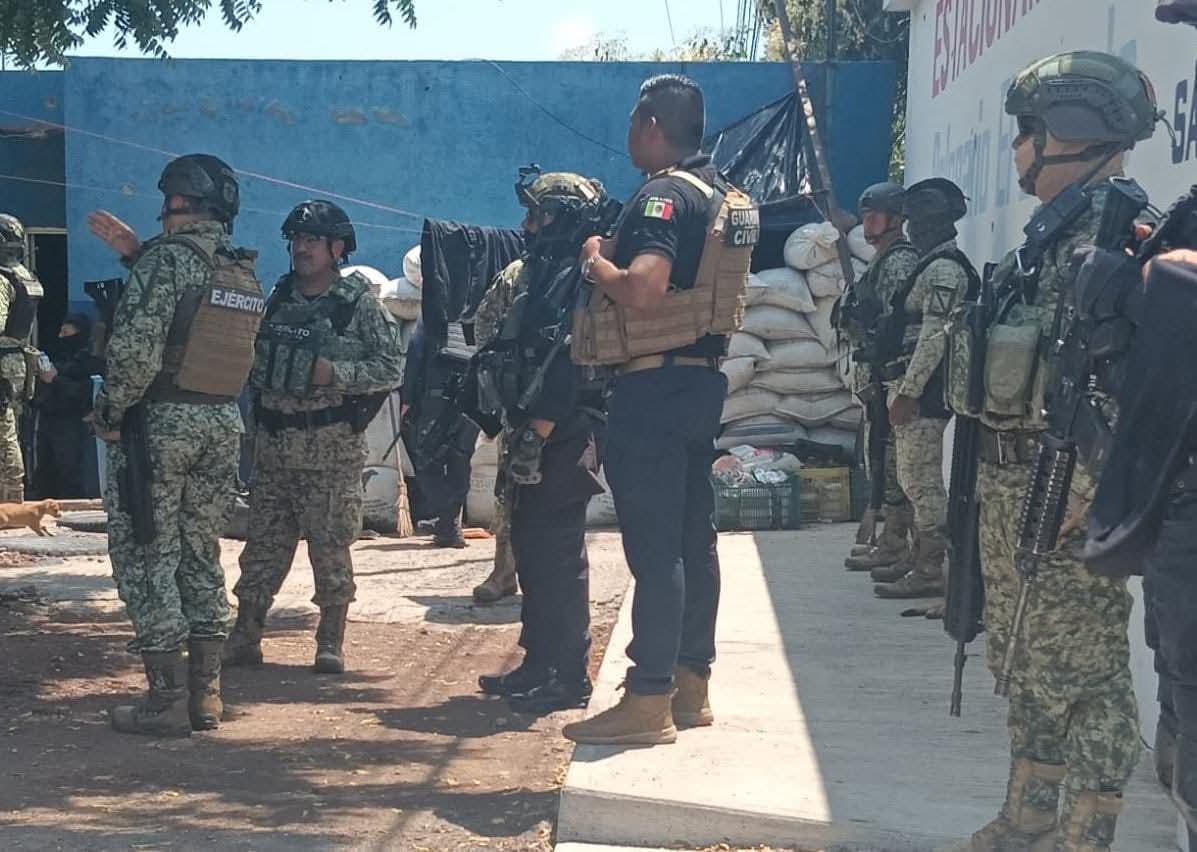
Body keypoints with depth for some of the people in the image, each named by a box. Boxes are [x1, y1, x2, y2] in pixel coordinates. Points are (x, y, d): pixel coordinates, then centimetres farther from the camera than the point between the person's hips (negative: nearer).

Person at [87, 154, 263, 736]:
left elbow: (136, 347, -22)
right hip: (222, 424, 7)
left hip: (158, 424, -7)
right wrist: (136, 254, 22)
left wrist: (108, 413, -11)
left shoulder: (168, 257, -14)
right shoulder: (245, 273, 10)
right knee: (201, 555, 14)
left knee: (146, 556, -1)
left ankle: (165, 700, -1)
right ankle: (205, 693, 14)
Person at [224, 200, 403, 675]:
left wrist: (334, 374, -18)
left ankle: (331, 645, 9)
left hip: (331, 445, -5)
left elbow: (391, 368, -8)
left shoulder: (360, 305, -4)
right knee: (262, 546, 7)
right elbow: (256, 360, 21)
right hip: (274, 441, 5)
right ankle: (244, 638, 13)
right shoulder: (278, 298, 11)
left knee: (331, 549, 0)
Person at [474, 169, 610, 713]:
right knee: (531, 551, 14)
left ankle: (568, 677, -3)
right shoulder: (538, 277, 18)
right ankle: (540, 664, 22)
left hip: (561, 441, -10)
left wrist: (539, 431, -24)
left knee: (556, 556, -8)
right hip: (530, 436, 10)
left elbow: (571, 362, -21)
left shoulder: (578, 281, -13)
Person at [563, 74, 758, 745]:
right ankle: (691, 685, 20)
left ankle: (649, 701, -5)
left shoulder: (663, 197, -15)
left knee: (654, 545, -8)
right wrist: (613, 258, 19)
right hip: (702, 379, 10)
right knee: (693, 538, 13)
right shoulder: (726, 198, 14)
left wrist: (596, 262, -10)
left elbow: (642, 289, -29)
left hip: (653, 384, -10)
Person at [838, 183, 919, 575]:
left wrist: (877, 377, -22)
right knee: (881, 459, 13)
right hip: (874, 380, 11)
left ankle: (894, 547, -6)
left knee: (890, 459, -8)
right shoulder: (882, 261, 20)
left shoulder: (900, 262, -13)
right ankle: (891, 539, 19)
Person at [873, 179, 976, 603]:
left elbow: (935, 337, -21)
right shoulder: (932, 267, 19)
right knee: (916, 480, 15)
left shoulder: (943, 270, -14)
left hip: (922, 392, -11)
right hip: (913, 388, 11)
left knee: (921, 480, -8)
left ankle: (929, 572, -6)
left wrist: (907, 392, -21)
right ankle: (920, 562, 22)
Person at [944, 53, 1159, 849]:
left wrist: (1077, 490, -26)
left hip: (1060, 489, -10)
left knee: (1082, 671, -2)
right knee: (1026, 660, 18)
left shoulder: (1112, 233, -16)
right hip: (1013, 481, 10)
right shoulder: (1054, 229, 14)